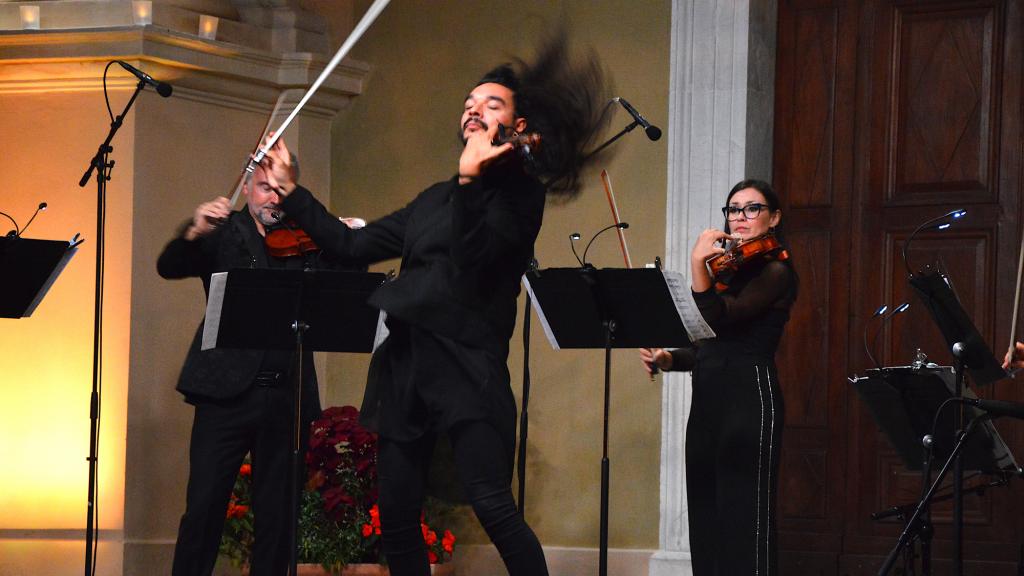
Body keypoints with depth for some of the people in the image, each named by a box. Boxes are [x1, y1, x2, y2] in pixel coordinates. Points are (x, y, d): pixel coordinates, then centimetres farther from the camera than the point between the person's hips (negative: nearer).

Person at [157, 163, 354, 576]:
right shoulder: (223, 232, 6)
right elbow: (169, 267, -6)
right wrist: (195, 233, -27)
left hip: (288, 397, 2)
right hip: (227, 390, -2)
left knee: (277, 516, 6)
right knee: (204, 506, -5)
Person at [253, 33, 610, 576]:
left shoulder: (521, 190, 2)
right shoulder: (434, 200, 23)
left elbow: (478, 259, -14)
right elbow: (352, 246, 26)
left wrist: (470, 180, -23)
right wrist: (290, 190, 25)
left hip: (466, 364, -7)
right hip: (403, 362, 7)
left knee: (494, 509, -20)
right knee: (396, 519, 4)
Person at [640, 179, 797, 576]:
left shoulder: (775, 271, -4)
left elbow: (717, 318, -19)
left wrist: (698, 265, -29)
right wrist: (668, 359, 3)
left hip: (748, 401, -9)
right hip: (707, 403, 9)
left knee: (743, 521, -13)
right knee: (706, 520, 7)